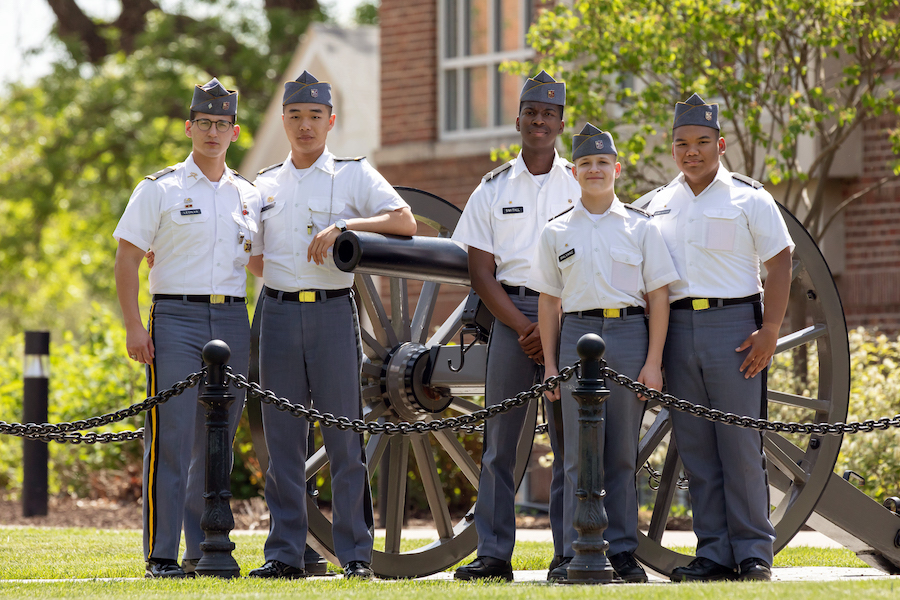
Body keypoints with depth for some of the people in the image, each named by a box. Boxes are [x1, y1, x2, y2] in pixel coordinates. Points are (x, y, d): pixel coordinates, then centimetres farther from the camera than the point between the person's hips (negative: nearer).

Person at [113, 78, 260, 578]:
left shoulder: (249, 195, 14)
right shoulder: (159, 190, 2)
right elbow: (127, 261, -1)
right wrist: (134, 326, -10)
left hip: (233, 322, 4)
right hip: (176, 317, -4)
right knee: (171, 440, -9)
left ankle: (205, 550, 13)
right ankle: (162, 555, -7)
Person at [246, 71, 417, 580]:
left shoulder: (355, 175, 6)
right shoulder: (265, 185, 16)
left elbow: (405, 222, -7)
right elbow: (252, 256, 23)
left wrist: (343, 226, -15)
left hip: (334, 313, -3)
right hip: (279, 312, 3)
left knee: (346, 438, -4)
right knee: (283, 441, 2)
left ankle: (356, 555, -1)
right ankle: (285, 553, 6)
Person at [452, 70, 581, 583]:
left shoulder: (582, 185, 8)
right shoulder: (493, 189, 10)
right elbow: (481, 271, 5)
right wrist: (522, 326, -8)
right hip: (510, 312, 1)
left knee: (569, 435, -2)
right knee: (500, 436, -2)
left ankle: (569, 552, 1)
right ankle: (494, 555, 1)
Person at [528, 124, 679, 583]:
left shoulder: (640, 227, 7)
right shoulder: (556, 232, 9)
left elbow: (658, 298, 5)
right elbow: (548, 302, 11)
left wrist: (653, 362, -3)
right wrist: (550, 364, 4)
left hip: (630, 335, 0)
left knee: (623, 453, 2)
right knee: (580, 450, -3)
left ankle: (622, 550, 7)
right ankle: (578, 552, -1)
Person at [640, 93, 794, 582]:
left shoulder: (749, 198, 2)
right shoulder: (656, 205, 14)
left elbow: (779, 264, 0)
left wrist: (770, 331, -10)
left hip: (734, 326, -4)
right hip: (677, 328, 4)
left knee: (741, 445, -5)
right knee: (696, 448, 3)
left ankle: (754, 553, 0)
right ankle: (713, 554, 7)